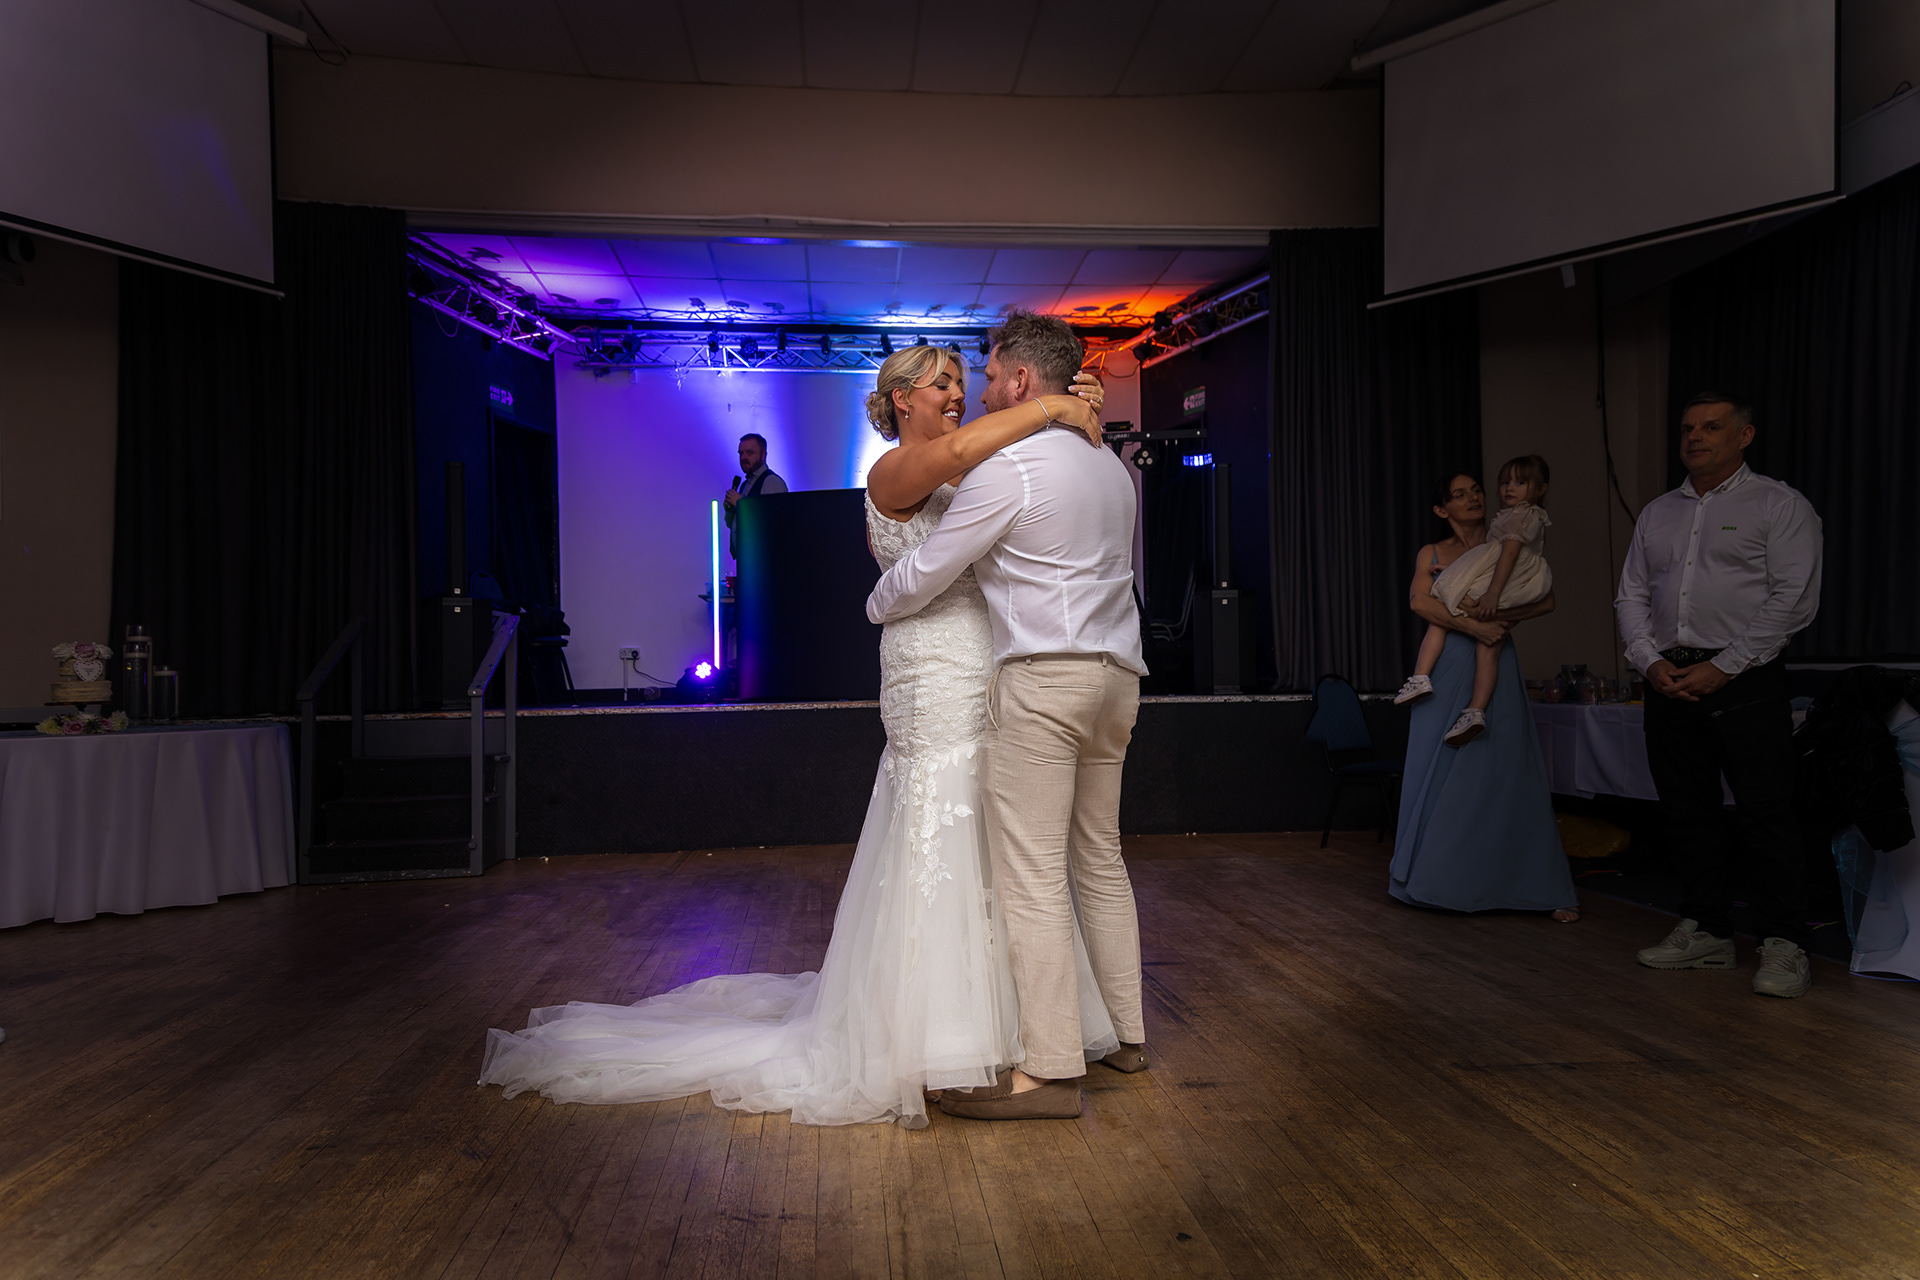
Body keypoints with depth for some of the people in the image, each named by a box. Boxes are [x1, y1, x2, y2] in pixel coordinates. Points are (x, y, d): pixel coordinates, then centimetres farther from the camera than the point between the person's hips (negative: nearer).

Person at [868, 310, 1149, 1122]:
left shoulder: (1007, 466, -8)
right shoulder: (1111, 467, 18)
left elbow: (924, 575, -5)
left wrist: (877, 604, 15)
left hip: (1042, 677, -9)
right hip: (1116, 673, 9)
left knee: (1031, 876, -7)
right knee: (1099, 859, 16)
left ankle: (1050, 1069, -5)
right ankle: (1124, 1031, 25)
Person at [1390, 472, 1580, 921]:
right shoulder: (1432, 554, 9)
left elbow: (1546, 600, 0)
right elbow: (1419, 601, -9)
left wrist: (1500, 618, -15)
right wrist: (1474, 626, -20)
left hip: (1496, 669, 0)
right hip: (1448, 670, 0)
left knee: (1506, 773, -2)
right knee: (1438, 771, 2)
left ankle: (1540, 887, 3)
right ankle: (1434, 879, 14)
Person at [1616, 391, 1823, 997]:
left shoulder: (1780, 506, 1)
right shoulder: (1657, 513, 17)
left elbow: (1794, 599, -8)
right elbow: (1631, 595, 15)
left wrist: (1721, 667, -14)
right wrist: (1651, 662, -2)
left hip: (1745, 681, -5)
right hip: (1670, 682, 5)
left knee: (1764, 813, -6)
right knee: (1687, 812, 9)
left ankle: (1783, 945, 3)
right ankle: (1706, 932, 19)